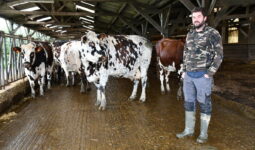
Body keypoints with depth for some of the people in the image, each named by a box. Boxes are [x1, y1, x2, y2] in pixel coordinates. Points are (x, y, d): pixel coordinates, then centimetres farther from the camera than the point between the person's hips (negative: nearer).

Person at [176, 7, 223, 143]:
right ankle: (188, 130, 27)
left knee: (204, 104, 4)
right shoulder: (190, 34, 12)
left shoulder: (213, 33, -6)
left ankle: (203, 133, 18)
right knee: (189, 103, 13)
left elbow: (219, 55, -8)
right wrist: (184, 70, 11)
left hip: (202, 75, -6)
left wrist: (209, 73, -12)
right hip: (188, 75, 6)